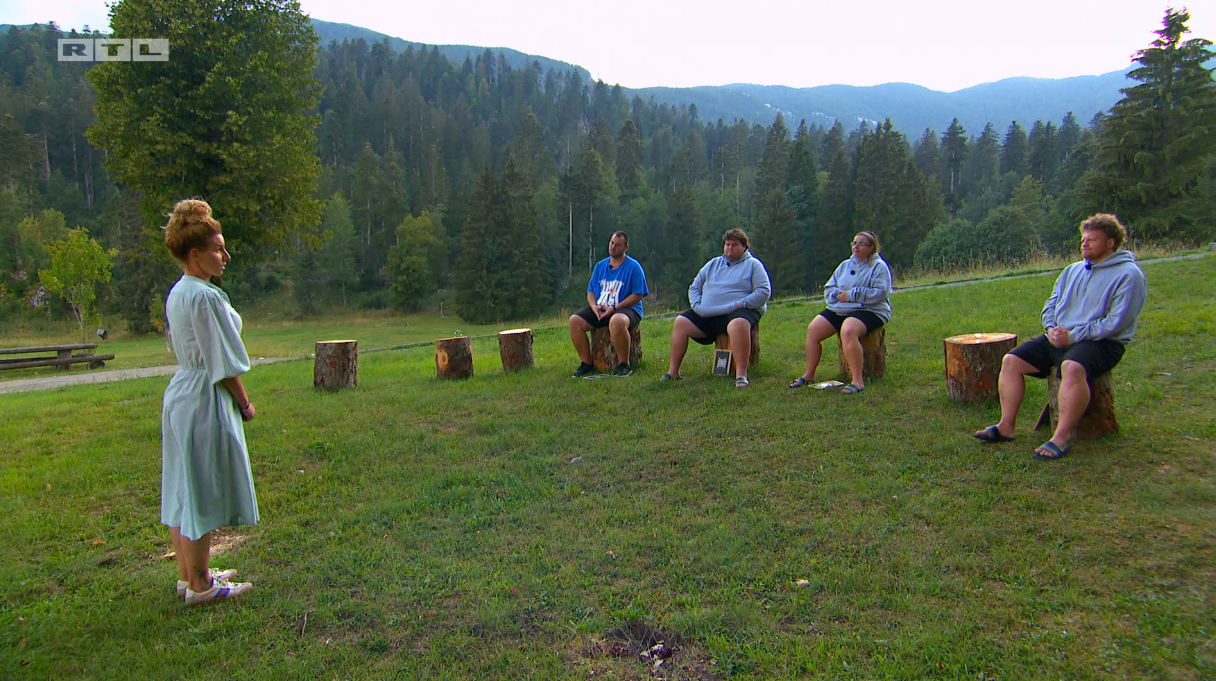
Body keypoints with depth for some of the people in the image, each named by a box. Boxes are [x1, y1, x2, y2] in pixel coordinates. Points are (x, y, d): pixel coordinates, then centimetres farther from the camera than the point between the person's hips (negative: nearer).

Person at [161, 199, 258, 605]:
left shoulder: (177, 293, 11)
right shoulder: (205, 296, -19)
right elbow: (224, 363, -17)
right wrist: (244, 404, -6)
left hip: (181, 393, 10)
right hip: (206, 401, -10)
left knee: (182, 491, 16)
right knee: (203, 494, 0)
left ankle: (189, 574, 29)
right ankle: (200, 586, 11)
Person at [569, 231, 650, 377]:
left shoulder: (633, 266, -2)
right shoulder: (600, 266, 16)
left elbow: (638, 295, -9)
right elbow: (590, 291, 18)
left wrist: (614, 308, -17)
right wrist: (594, 306, -5)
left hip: (627, 309, -6)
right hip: (600, 310, 6)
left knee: (616, 321, -41)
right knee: (575, 320, -16)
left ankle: (624, 365, -24)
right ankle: (586, 363, -7)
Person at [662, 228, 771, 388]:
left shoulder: (753, 264, 7)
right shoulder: (713, 264, 21)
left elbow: (764, 292, -5)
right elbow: (694, 287, 23)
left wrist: (740, 304, -15)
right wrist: (697, 305, 3)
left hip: (740, 311, -6)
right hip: (707, 315, 6)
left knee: (738, 324, -40)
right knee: (680, 322, -8)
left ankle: (741, 375, -41)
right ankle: (673, 371, -5)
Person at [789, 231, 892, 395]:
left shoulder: (879, 266, 1)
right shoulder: (845, 265, 20)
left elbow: (881, 292, -14)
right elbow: (828, 289, 19)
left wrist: (851, 295, -15)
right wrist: (838, 294, -6)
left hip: (869, 311, -7)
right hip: (839, 310, 7)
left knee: (848, 330, -37)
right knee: (813, 329, -12)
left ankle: (858, 381, -34)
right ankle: (809, 375, 0)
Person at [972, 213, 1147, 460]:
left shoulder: (1128, 274, -5)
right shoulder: (1072, 270, 18)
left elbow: (1116, 322, -14)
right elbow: (1051, 304, 18)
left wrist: (1073, 336, -18)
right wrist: (1051, 328, -4)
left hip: (1102, 343, -7)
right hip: (1060, 338, 8)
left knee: (1072, 367, -39)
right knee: (1011, 360, -8)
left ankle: (1061, 438, -34)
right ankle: (1006, 427, -7)